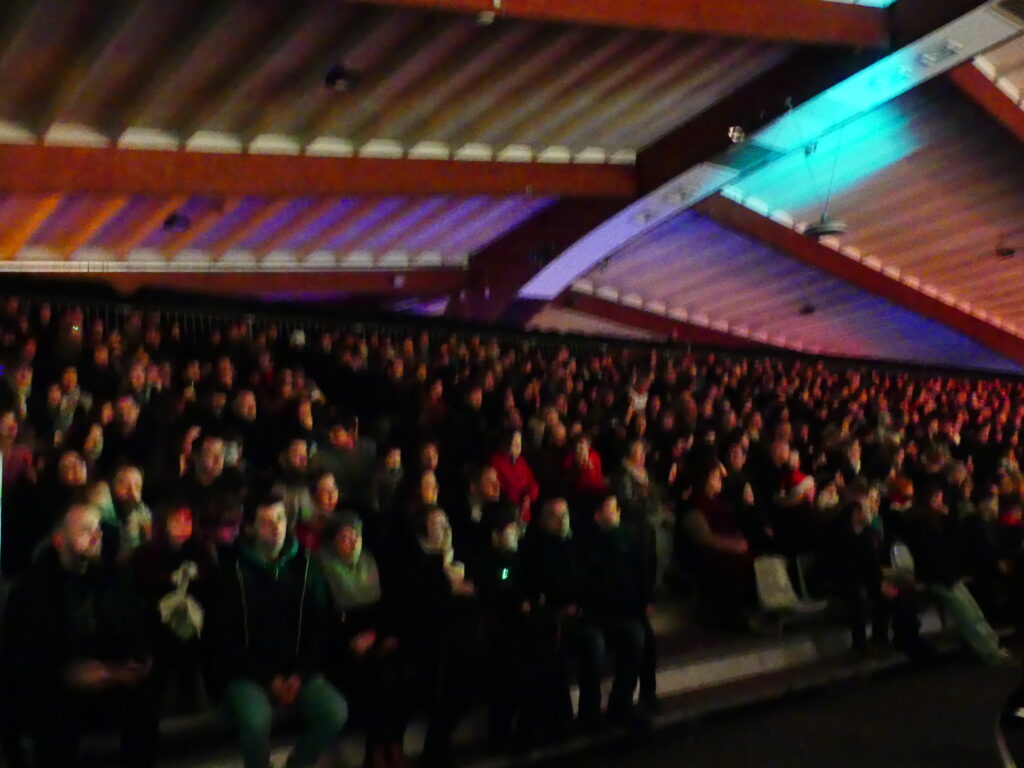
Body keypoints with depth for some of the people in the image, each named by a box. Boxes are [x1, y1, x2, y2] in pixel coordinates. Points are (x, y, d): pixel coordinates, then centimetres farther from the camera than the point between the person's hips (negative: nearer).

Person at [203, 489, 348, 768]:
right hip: (245, 673, -3)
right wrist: (268, 678, -12)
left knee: (336, 712, -20)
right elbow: (224, 638, -7)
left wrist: (300, 673, -8)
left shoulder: (305, 565, 2)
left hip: (296, 670, 3)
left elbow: (319, 626, 5)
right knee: (256, 719, -33)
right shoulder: (232, 571, -8)